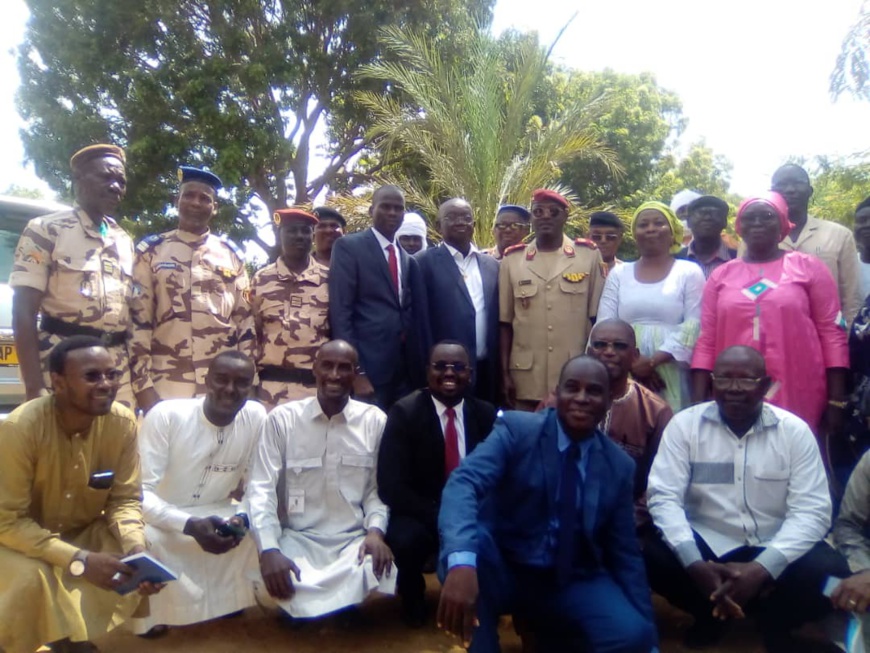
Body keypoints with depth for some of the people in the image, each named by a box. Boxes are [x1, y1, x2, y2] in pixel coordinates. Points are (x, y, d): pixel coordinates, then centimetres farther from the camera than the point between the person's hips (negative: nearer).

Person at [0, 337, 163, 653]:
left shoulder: (123, 422, -19)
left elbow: (124, 499, -10)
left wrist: (137, 549, -30)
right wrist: (79, 561, -34)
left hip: (84, 530, 4)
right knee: (31, 578, -32)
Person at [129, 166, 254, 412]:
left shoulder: (232, 254, 10)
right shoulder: (150, 251, 5)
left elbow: (245, 320, 10)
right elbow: (137, 319, 1)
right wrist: (143, 385, -6)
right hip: (164, 388, -1)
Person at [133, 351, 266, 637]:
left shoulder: (256, 417, -13)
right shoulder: (165, 415, -22)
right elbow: (140, 492, -23)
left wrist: (243, 519, -26)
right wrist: (190, 525, -38)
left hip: (219, 515, 3)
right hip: (162, 518, -3)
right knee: (144, 541, -34)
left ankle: (228, 601, 9)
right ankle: (153, 613, -2)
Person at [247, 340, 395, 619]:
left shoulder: (375, 421, 0)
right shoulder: (282, 418, -5)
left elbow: (378, 487, 2)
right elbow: (261, 488, -8)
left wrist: (375, 530, -18)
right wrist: (269, 550, -22)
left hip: (354, 540, 1)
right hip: (298, 539, -1)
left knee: (380, 570, -30)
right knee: (274, 580, -32)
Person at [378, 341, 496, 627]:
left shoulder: (486, 414, 0)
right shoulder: (404, 412, -12)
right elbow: (391, 486, -18)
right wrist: (440, 519, -27)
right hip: (420, 513, -3)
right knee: (407, 540, -34)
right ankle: (412, 598, 3)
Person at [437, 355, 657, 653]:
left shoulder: (620, 466, 2)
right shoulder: (516, 429, -12)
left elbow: (624, 551, 7)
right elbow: (463, 483, -28)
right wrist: (461, 561, -46)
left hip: (574, 582, 3)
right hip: (504, 570, -2)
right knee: (464, 551, -34)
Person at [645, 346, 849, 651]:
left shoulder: (795, 430, -6)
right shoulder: (685, 424, -8)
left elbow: (812, 511, -12)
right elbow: (664, 497, -13)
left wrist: (762, 568, -26)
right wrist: (695, 564, -29)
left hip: (774, 548, 1)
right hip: (706, 542, 0)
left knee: (830, 574, -28)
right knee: (653, 557, -28)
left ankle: (773, 621, 7)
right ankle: (711, 612, 7)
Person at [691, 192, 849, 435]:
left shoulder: (809, 267, 5)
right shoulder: (721, 275, 9)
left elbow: (832, 335, 3)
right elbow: (706, 341, 7)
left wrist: (836, 401, -2)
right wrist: (699, 402, 0)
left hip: (798, 399, -1)